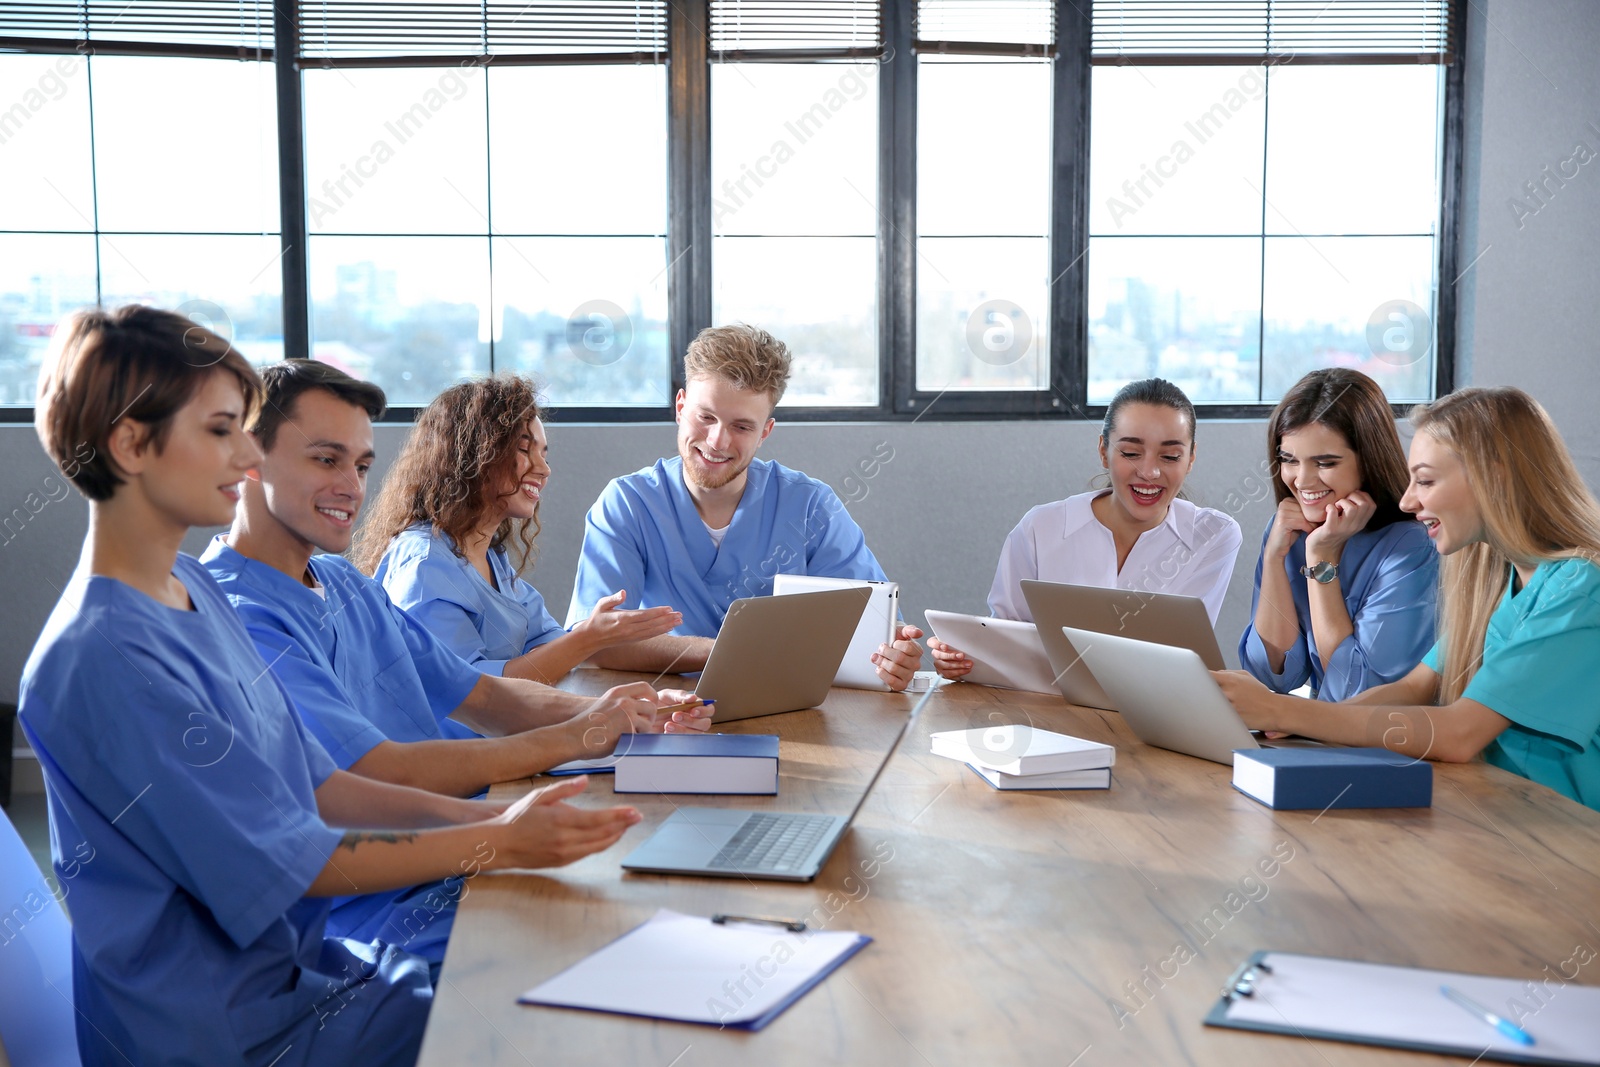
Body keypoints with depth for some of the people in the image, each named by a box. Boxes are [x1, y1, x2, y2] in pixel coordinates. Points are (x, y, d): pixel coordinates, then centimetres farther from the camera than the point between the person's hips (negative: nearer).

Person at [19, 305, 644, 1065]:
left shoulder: (192, 587, 6)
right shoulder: (100, 656, -24)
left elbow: (311, 783, 9)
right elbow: (282, 860, -20)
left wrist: (478, 814, -3)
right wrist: (495, 843, -16)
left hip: (292, 959, 8)